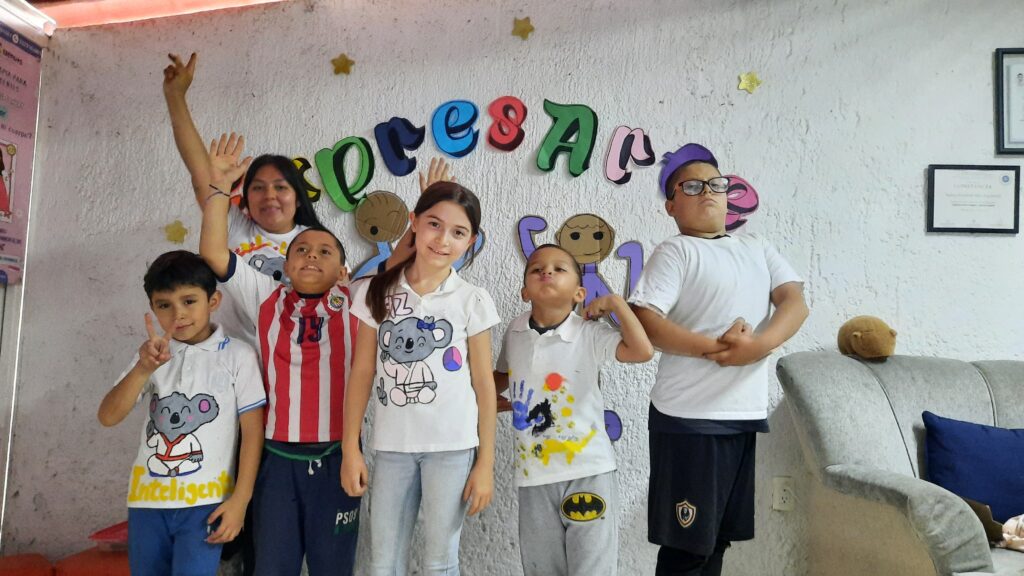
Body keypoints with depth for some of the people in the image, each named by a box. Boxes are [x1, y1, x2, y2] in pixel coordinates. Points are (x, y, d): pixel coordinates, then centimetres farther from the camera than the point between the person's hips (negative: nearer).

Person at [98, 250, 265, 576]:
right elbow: (108, 417, -3)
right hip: (148, 500, 4)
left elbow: (253, 430, -5)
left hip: (205, 501, -4)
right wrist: (143, 369, -20)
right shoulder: (153, 354, 8)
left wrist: (239, 500, -8)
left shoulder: (238, 355, -4)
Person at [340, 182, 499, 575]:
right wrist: (350, 447, 1)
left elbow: (483, 383, -1)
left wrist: (486, 462, -2)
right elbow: (362, 373, 3)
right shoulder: (376, 292, 1)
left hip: (453, 446, -1)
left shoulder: (472, 300, -3)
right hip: (390, 445, 2)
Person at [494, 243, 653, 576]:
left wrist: (615, 302, -18)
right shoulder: (514, 333, 1)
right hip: (534, 471, 4)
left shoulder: (590, 334, -11)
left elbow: (643, 351, -23)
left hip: (587, 467, -3)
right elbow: (503, 376, 19)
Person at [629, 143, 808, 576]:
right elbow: (645, 322, -15)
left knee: (720, 537, 17)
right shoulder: (675, 252, -3)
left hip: (750, 415, 6)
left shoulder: (758, 249, 15)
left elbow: (795, 303, 1)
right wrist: (715, 347, -22)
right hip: (690, 418, -6)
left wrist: (759, 344, -18)